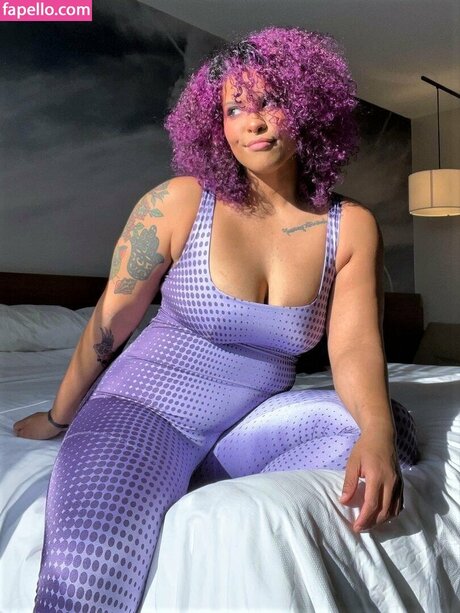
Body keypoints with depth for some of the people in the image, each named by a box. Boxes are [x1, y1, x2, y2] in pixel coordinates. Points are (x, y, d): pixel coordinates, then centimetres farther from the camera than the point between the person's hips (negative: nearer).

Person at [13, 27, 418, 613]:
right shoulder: (179, 202, -9)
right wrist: (58, 418, 12)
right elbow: (109, 322, -1)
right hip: (143, 409, -5)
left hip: (250, 424, 6)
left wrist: (376, 432, -31)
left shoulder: (351, 228, -1)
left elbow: (354, 346, -8)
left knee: (388, 422, -19)